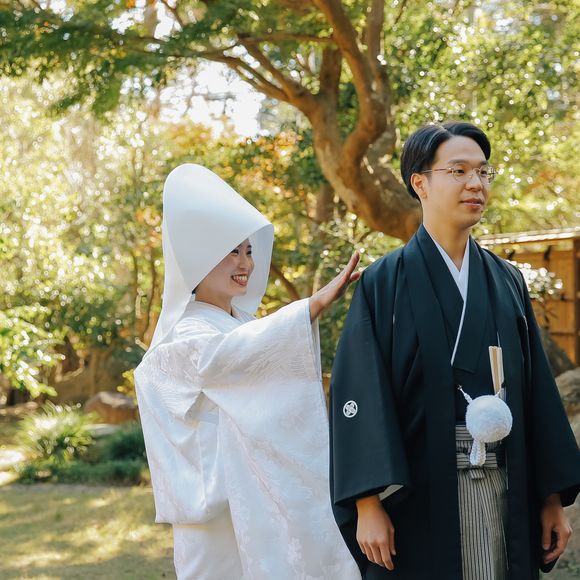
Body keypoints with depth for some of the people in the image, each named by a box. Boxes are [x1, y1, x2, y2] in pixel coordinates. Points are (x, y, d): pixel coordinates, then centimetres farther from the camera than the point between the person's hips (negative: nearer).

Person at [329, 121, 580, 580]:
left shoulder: (506, 281, 10)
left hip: (507, 494, 4)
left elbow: (537, 387, 9)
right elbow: (361, 392, -9)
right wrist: (368, 503, -17)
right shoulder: (385, 283, -3)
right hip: (419, 495, -4)